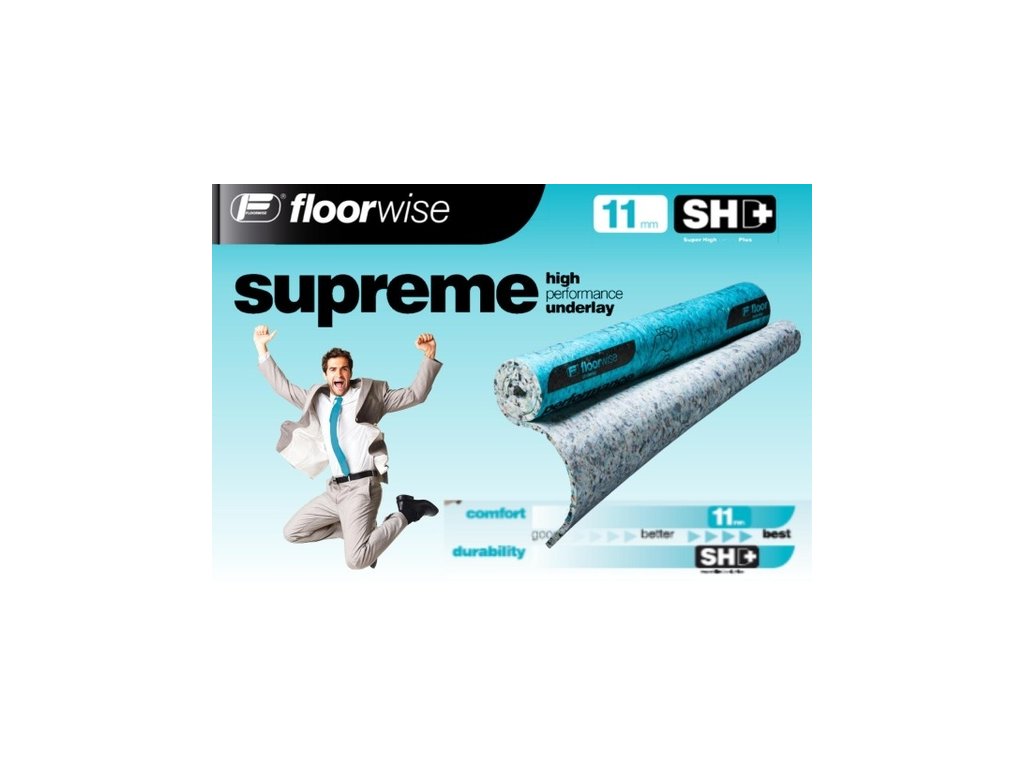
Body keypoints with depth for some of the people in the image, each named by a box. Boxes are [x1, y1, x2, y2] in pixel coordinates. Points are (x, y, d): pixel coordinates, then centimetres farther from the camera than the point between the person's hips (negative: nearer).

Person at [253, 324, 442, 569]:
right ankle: (359, 532, 15)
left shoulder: (370, 393, 3)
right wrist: (262, 349, 16)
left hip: (361, 487, -7)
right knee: (292, 532, 10)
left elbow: (415, 394, -1)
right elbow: (283, 387, 22)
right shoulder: (317, 399, 16)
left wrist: (429, 356, -13)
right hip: (334, 488, 7)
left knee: (356, 559, -21)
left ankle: (405, 512, 1)